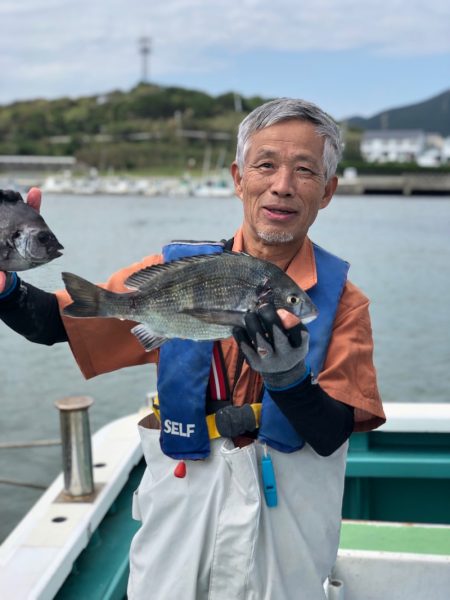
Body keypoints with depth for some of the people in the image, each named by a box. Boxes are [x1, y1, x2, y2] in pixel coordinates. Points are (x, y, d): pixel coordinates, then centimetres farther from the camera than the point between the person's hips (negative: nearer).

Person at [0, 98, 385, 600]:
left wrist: (289, 377, -32)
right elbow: (53, 323, -8)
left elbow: (332, 437, -13)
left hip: (285, 516, 0)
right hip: (183, 505, 1)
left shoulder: (341, 301, -9)